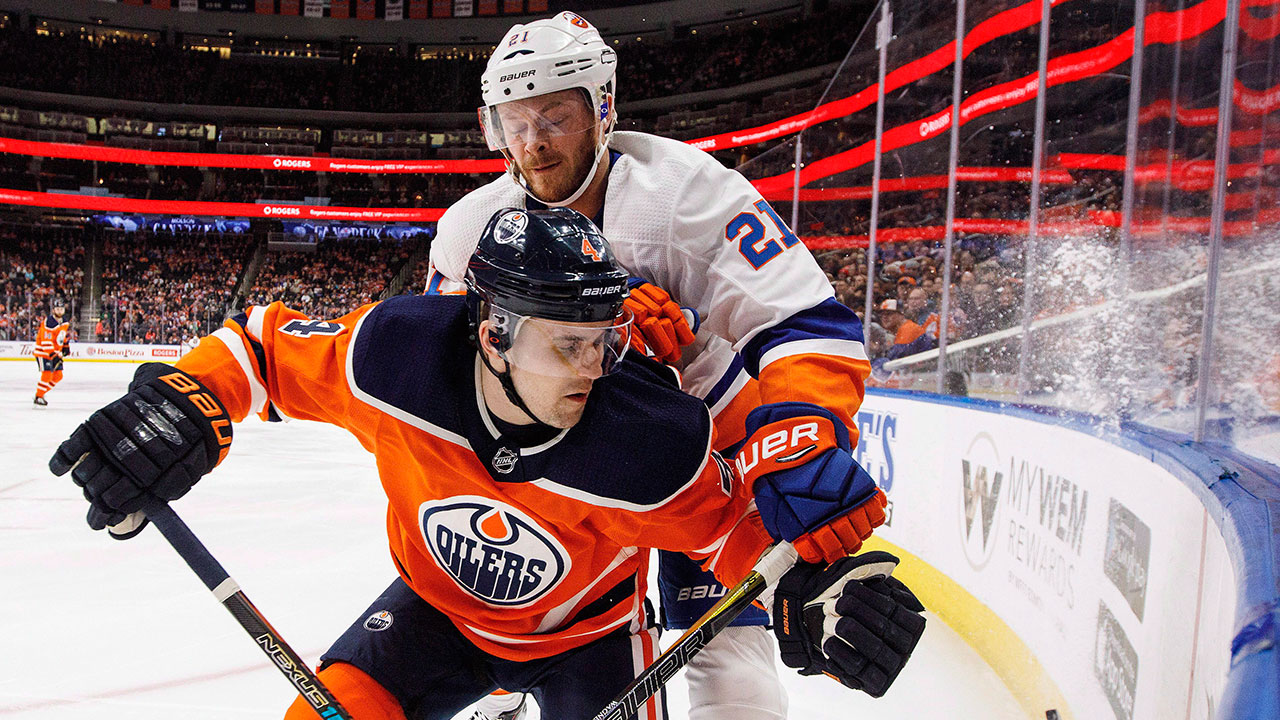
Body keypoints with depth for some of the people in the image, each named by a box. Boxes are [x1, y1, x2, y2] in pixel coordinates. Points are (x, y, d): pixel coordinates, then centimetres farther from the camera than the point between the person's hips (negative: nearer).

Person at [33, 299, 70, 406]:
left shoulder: (65, 322, 4)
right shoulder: (49, 323, -22)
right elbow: (46, 342, -25)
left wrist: (66, 346, 16)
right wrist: (53, 355, -28)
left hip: (56, 352, 8)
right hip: (43, 352, -8)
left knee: (58, 376, 7)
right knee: (47, 375, -15)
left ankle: (41, 392, 22)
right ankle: (38, 397, -3)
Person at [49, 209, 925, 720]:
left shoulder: (652, 444, -34)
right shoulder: (398, 355, -29)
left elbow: (740, 529, -18)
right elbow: (272, 342, -13)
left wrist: (816, 587, -33)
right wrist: (187, 403, -27)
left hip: (588, 631, -1)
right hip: (441, 604, 2)